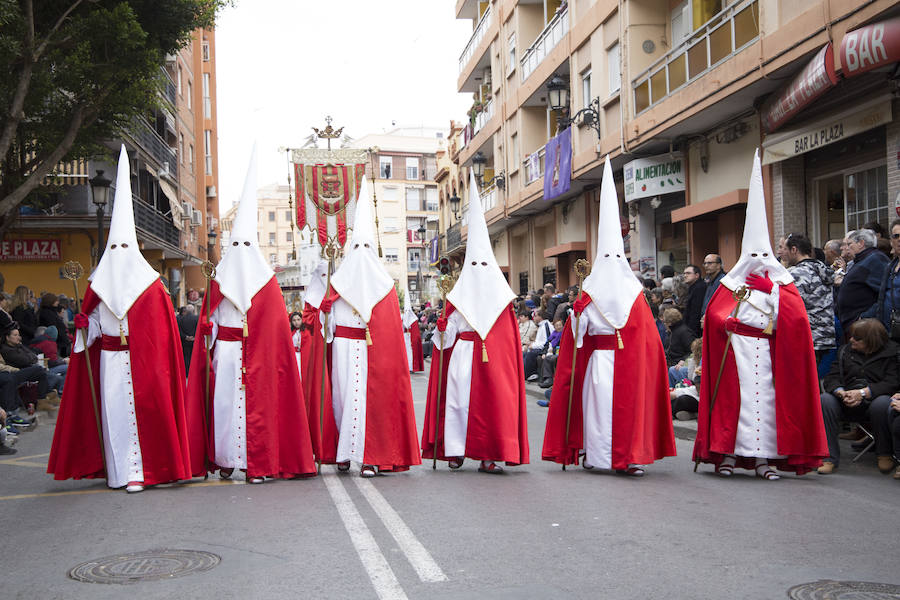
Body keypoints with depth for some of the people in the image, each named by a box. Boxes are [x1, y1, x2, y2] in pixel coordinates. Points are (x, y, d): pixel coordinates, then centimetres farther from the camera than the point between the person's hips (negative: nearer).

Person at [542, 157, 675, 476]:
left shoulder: (589, 295, -3)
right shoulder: (635, 293, 0)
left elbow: (577, 334, -3)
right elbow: (648, 337, 2)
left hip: (599, 357, -1)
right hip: (629, 360, 1)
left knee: (598, 404, 4)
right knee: (630, 402, 5)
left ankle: (595, 455, 8)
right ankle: (633, 456, 3)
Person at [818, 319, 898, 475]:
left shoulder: (891, 352, 2)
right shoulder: (845, 350, 15)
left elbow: (893, 383, -10)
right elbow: (831, 377, 7)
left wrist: (863, 393, -23)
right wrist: (841, 393, -17)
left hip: (874, 399, -3)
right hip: (847, 404, 3)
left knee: (882, 403, -39)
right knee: (825, 400, -27)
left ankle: (885, 454, -13)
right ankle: (829, 458, -23)